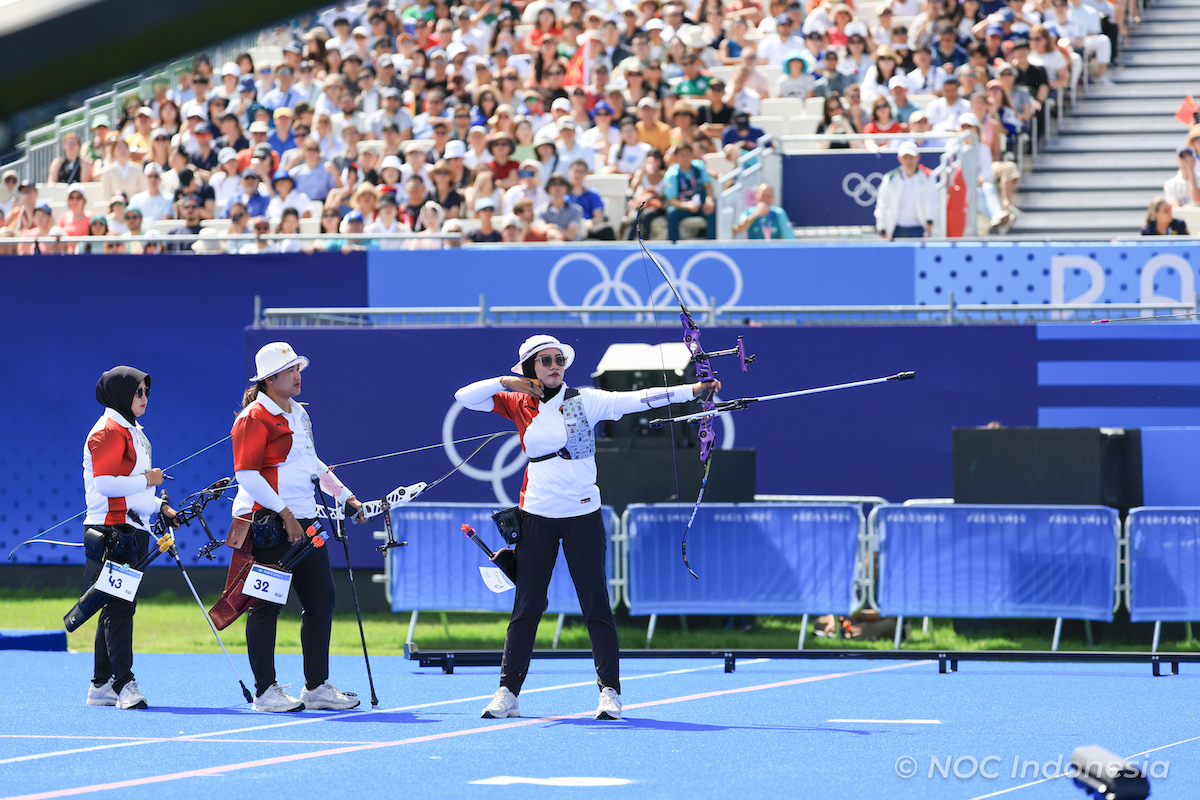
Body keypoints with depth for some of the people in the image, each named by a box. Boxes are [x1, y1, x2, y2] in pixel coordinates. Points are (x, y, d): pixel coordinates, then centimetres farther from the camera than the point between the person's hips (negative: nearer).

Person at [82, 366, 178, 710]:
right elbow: (105, 484, -21)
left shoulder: (133, 432, 21)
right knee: (119, 608, -13)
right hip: (112, 531, -10)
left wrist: (159, 507, 16)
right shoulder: (108, 432, -11)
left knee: (118, 608, 10)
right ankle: (124, 683, -17)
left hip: (132, 532, 10)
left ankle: (101, 685, 15)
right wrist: (147, 479, -14)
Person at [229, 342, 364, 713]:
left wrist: (345, 495, 24)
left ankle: (317, 686, 16)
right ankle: (265, 692, 2)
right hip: (269, 525, -9)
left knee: (321, 600, 8)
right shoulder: (255, 417, -11)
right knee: (266, 606, -3)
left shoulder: (299, 413, 17)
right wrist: (283, 513, -20)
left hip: (302, 522, 9)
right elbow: (247, 474, -17)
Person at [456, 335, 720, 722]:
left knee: (596, 604, -1)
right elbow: (465, 397, 5)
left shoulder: (584, 401, -2)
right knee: (526, 606, 4)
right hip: (537, 515, 2)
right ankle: (508, 693, 9)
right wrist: (507, 383, -6)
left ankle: (610, 691, 6)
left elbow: (636, 399, -11)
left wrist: (691, 390, -20)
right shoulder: (520, 405, 4)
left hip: (582, 515, -2)